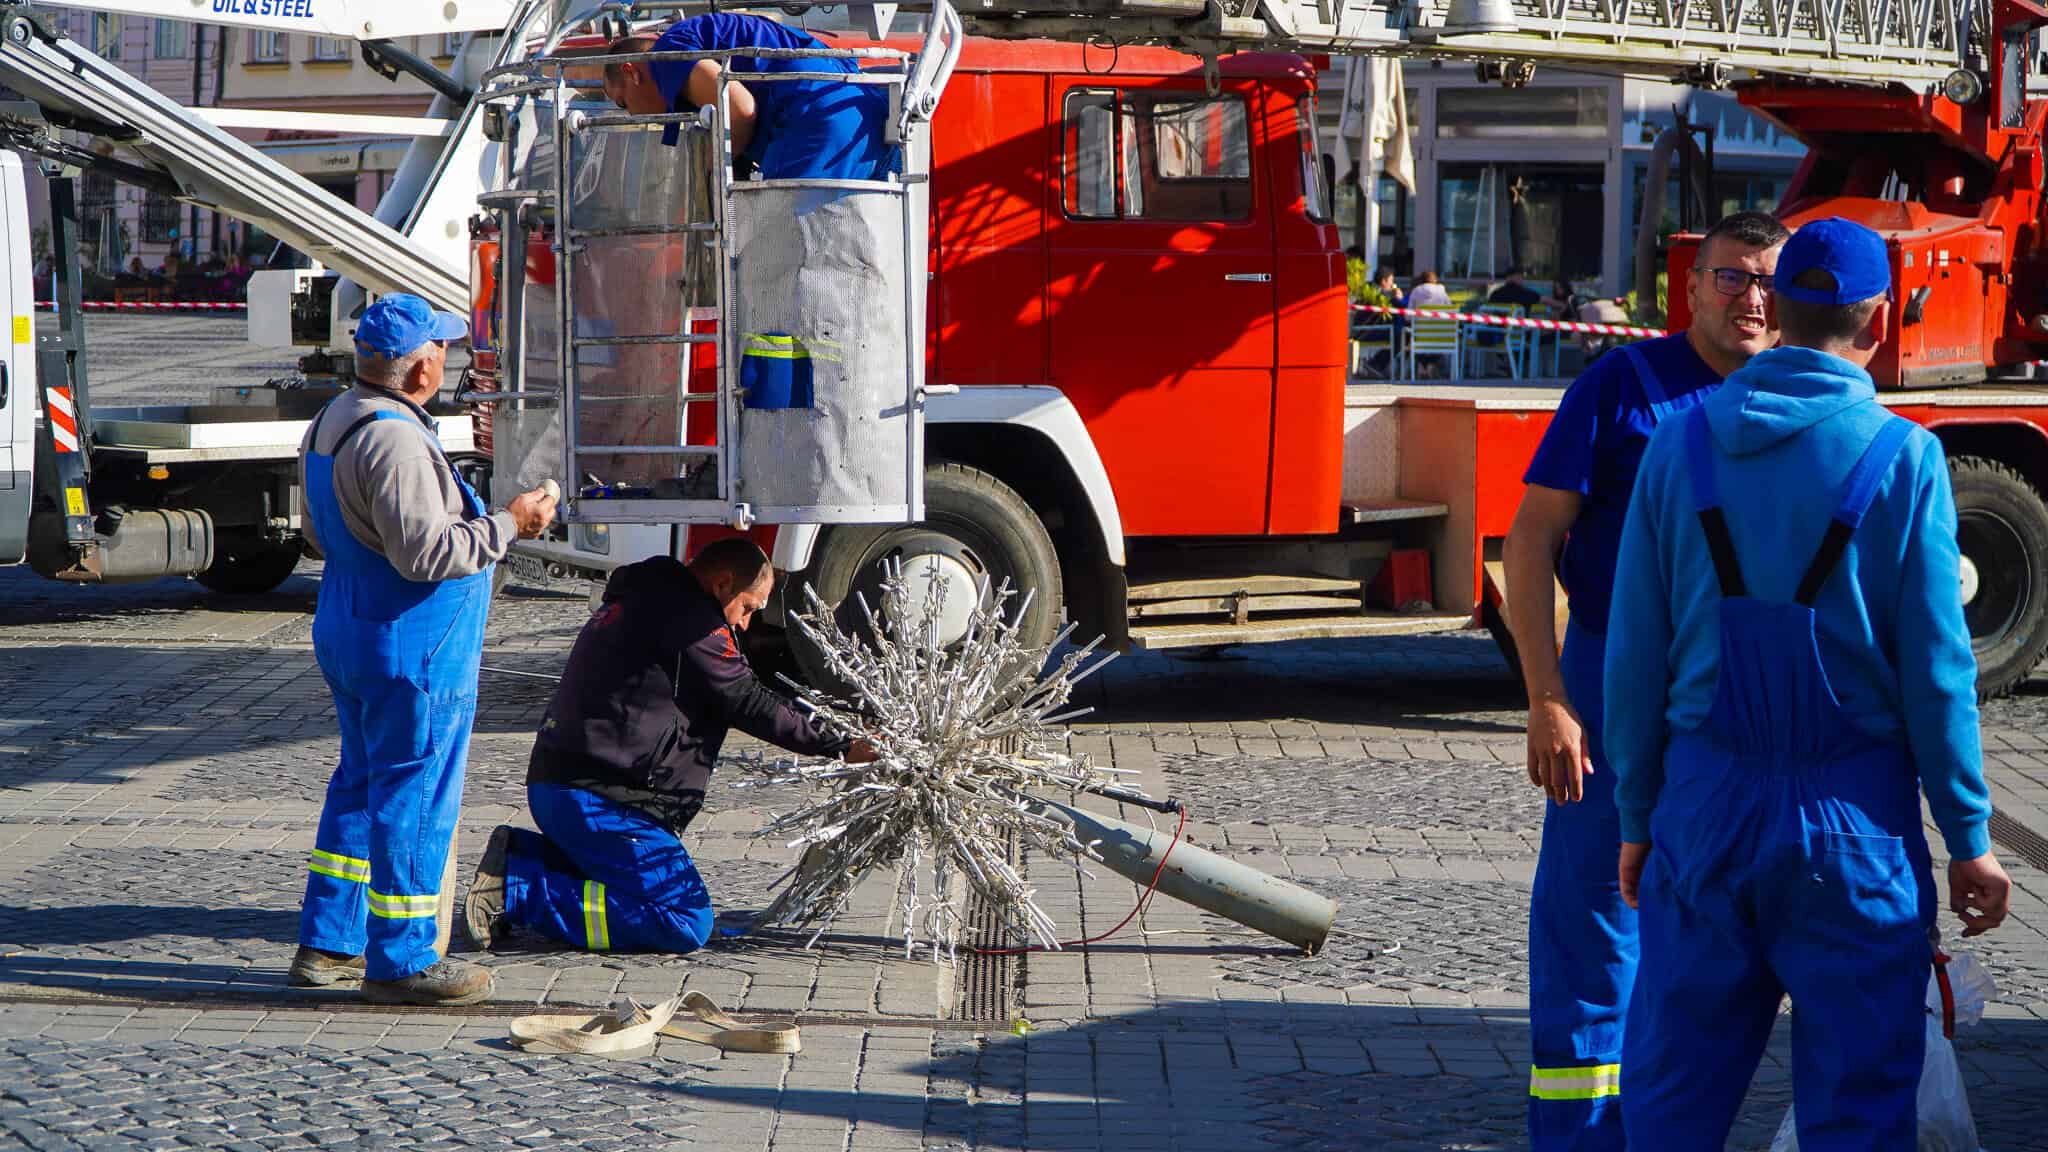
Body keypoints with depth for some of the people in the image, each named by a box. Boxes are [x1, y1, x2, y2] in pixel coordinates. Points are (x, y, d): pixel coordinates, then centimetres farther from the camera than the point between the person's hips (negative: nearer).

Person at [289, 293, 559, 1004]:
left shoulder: (333, 420, 10)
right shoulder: (393, 439, -23)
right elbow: (425, 552, -27)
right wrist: (508, 525, -17)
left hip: (346, 633, 10)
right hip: (411, 651, -10)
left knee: (361, 782, 18)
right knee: (415, 795, -2)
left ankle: (327, 944, 24)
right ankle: (401, 962, 3)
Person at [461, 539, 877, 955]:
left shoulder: (639, 600, 21)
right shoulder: (687, 616, -10)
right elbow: (747, 703, -9)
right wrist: (840, 745, -4)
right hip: (595, 798, -11)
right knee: (687, 924, -13)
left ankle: (519, 856, 10)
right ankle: (516, 892, -16)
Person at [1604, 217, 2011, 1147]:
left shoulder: (1681, 444, 0)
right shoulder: (1902, 458, -8)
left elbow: (1637, 653, 2)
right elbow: (1935, 670, -8)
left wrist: (1637, 817, 11)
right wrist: (1968, 840, 0)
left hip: (1707, 802, 3)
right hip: (1852, 818, -3)